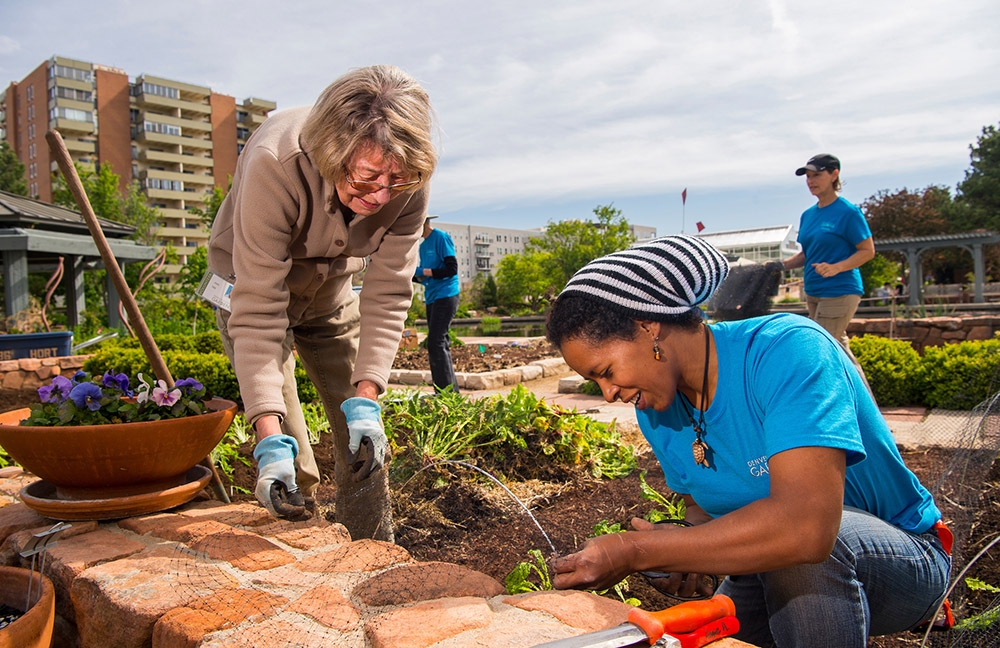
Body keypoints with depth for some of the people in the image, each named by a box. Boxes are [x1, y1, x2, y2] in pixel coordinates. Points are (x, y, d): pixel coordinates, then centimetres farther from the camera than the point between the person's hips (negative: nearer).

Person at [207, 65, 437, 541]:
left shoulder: (407, 185, -26)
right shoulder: (275, 165, -37)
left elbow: (388, 295, -22)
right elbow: (258, 308, -38)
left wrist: (365, 399, -31)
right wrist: (270, 439, -44)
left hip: (332, 289, 4)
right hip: (253, 281, -3)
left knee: (363, 439, 4)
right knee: (291, 460, -10)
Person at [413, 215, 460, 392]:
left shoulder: (441, 237, -8)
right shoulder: (422, 245, 17)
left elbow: (452, 268, -16)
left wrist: (424, 271, -17)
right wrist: (413, 275, 3)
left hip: (445, 296, -9)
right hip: (431, 298, 9)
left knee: (436, 344, -14)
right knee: (440, 345, 10)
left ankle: (448, 391, -12)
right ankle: (444, 392, 15)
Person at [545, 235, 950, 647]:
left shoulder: (788, 349, -29)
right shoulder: (654, 412, -5)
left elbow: (805, 524, -42)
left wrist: (634, 551, -37)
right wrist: (684, 549, -17)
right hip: (780, 579, 7)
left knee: (795, 547, -36)